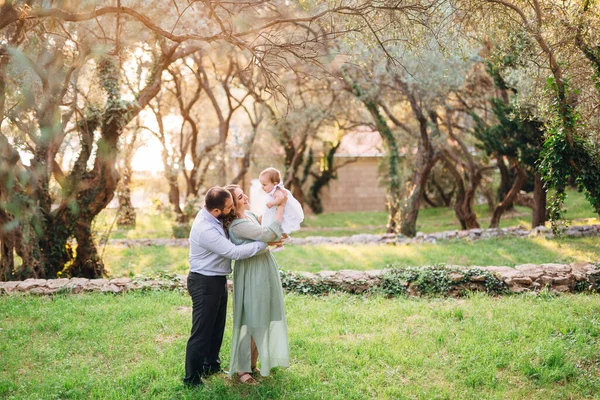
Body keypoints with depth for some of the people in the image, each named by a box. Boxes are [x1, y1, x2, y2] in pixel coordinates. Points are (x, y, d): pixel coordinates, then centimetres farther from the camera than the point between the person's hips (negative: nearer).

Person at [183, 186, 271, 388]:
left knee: (216, 328, 22)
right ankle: (192, 378, 11)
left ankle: (211, 366, 38)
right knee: (202, 332, -1)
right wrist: (264, 242, -21)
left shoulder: (211, 215, -1)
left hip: (217, 280, 10)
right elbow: (235, 252, -27)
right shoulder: (205, 230, -30)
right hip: (205, 283, -10)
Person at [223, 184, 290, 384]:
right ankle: (242, 369, 11)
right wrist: (280, 206, -18)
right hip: (252, 273, -9)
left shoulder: (249, 215, 7)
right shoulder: (237, 225, -22)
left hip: (264, 268, 9)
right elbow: (270, 234, -24)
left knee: (261, 319, 16)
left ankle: (252, 365, 28)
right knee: (252, 321, -1)